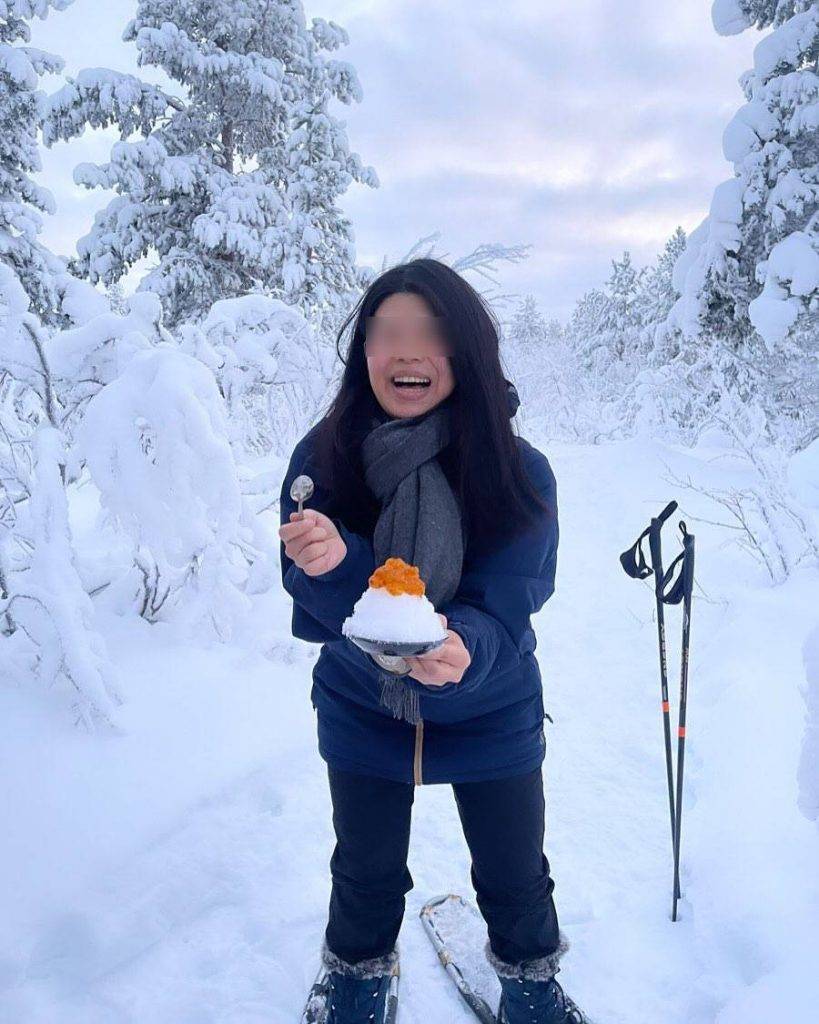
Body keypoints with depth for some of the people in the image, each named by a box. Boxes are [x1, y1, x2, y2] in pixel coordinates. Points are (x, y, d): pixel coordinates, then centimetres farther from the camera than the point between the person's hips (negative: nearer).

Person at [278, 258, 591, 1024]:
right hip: (360, 711, 1)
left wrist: (462, 651, -46)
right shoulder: (321, 457, -19)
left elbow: (503, 610, -23)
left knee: (514, 875, 20)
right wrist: (329, 566, -41)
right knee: (366, 873, 22)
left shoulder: (519, 472, -22)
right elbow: (311, 608, -18)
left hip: (491, 719, 0)